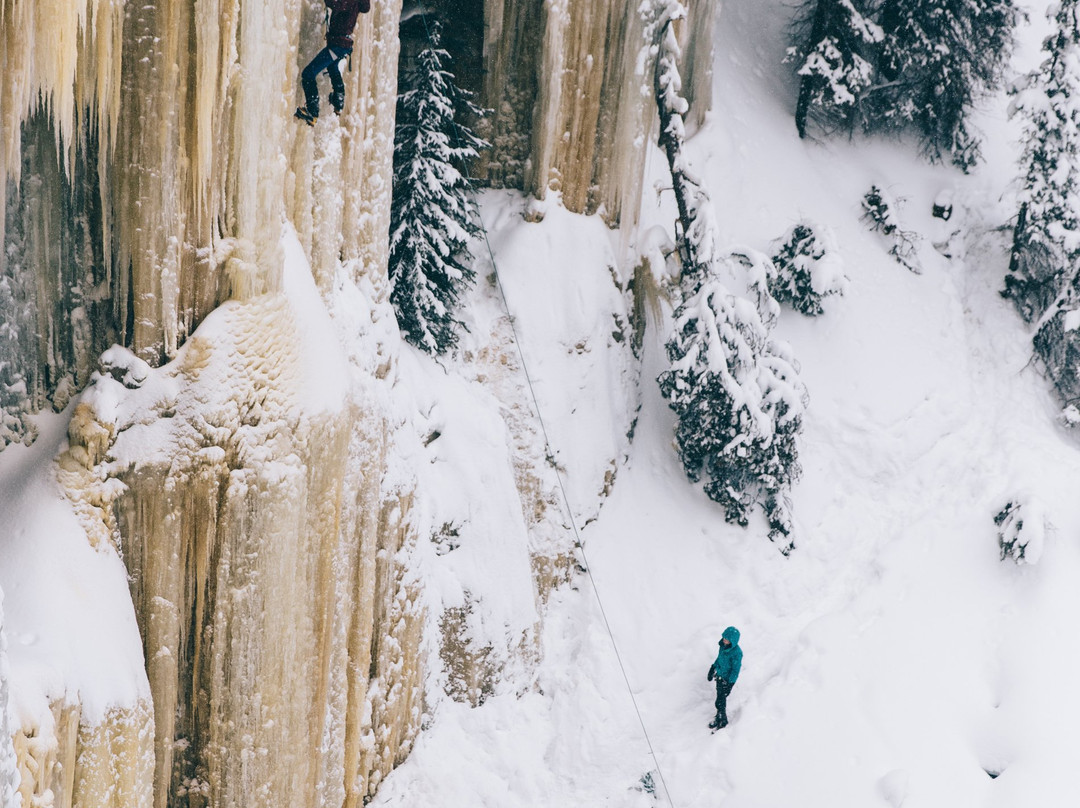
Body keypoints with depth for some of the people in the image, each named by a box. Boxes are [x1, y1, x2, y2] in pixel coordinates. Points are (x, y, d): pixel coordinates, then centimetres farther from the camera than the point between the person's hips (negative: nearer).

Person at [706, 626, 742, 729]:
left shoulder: (736, 653, -30)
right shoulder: (723, 644, -7)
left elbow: (736, 670, -21)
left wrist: (730, 684, -19)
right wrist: (713, 668, 19)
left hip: (727, 679, -7)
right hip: (719, 676, 7)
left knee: (720, 702, 1)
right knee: (720, 696, 20)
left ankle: (722, 721, 21)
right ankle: (719, 717, 38)